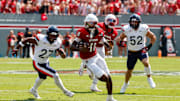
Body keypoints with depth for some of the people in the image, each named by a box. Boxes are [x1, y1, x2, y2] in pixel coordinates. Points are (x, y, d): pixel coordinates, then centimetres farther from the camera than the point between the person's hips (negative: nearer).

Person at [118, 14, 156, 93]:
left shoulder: (144, 29, -15)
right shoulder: (127, 30, -14)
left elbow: (153, 37, 0)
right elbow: (120, 38, 0)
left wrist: (149, 46, -11)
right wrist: (120, 41, -23)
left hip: (142, 50, -1)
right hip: (131, 53, 1)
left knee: (146, 62, -30)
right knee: (129, 70, 11)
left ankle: (149, 78, -6)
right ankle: (125, 84, 38)